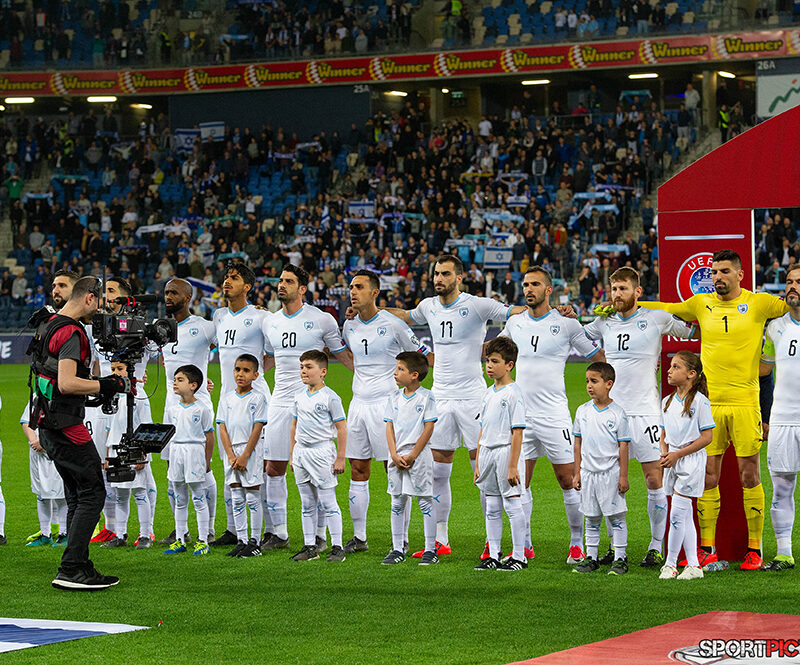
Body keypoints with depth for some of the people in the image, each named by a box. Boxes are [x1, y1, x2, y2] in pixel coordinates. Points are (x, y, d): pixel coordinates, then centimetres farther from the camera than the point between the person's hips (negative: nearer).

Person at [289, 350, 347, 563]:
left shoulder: (330, 398, -9)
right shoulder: (299, 397, 11)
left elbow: (341, 428, -8)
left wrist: (340, 458, -10)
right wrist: (292, 455, 16)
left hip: (321, 451, -7)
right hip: (301, 452, 7)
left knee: (327, 502, -4)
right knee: (307, 503, 10)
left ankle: (337, 547, 0)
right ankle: (309, 547, 16)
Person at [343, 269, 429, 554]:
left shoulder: (392, 324, -9)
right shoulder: (349, 325, 8)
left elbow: (424, 357, -1)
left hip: (387, 403, -6)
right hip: (358, 403, 6)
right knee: (358, 470, 7)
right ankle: (359, 538, 14)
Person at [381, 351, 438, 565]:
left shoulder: (426, 397, -6)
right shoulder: (394, 397, 9)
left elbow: (429, 428, -9)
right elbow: (389, 427, 8)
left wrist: (412, 456, -12)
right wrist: (394, 455, -5)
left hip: (419, 454, -5)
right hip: (397, 456, 5)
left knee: (425, 502, -1)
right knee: (397, 503, 8)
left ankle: (430, 550, 3)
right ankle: (398, 549, 15)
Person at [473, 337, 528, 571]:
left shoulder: (513, 393, -11)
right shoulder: (488, 394, 13)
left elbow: (517, 432, -14)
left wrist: (513, 466, -17)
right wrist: (477, 463, 15)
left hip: (506, 452, -8)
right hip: (488, 452, 8)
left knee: (512, 505, -3)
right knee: (492, 508, 11)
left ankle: (519, 556, 3)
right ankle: (493, 555, 17)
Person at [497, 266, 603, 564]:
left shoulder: (566, 324, -2)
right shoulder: (515, 323, 10)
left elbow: (600, 357, 6)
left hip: (554, 414, -4)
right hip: (521, 414, 4)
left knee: (568, 481, -2)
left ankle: (577, 543, 9)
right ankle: (525, 545, 12)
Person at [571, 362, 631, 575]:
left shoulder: (617, 413, -6)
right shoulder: (583, 411, 6)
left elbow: (623, 446, -4)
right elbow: (578, 442, 12)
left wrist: (623, 476, -7)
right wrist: (577, 473, 10)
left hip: (610, 472, -4)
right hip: (588, 473, 4)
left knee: (616, 517, -1)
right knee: (591, 518, 10)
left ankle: (620, 558, 5)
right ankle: (591, 557, 17)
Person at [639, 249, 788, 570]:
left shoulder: (758, 303, 1)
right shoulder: (701, 304, 9)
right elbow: (664, 309, 21)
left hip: (744, 402, -3)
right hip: (708, 401, 3)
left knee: (749, 475, -1)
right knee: (707, 476, 4)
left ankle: (754, 549, 7)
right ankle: (707, 549, 11)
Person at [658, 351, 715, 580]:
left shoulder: (700, 401, -10)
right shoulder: (667, 402, 11)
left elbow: (706, 437, -12)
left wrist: (677, 454, -15)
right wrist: (664, 452, -3)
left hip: (691, 461, -7)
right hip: (673, 464, 7)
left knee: (677, 514, -10)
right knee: (685, 515, 8)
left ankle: (670, 563, -1)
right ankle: (693, 566, 12)